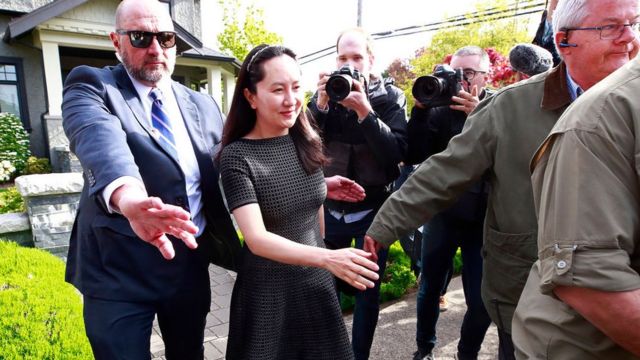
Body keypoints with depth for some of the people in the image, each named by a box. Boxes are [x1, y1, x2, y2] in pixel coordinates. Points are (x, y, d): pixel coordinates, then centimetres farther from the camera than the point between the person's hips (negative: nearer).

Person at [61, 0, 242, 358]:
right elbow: (99, 138, -27)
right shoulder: (91, 85, -6)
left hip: (191, 263, 4)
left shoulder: (203, 105, 7)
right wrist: (128, 194, -49)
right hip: (119, 269, -4)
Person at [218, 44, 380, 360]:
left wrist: (327, 263, 15)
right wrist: (327, 257, -37)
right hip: (267, 291, -4)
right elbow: (256, 239, -26)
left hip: (317, 283, 5)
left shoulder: (308, 142, -3)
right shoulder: (237, 156, -18)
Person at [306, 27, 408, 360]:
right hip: (329, 208, 2)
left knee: (367, 292, 9)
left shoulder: (390, 97, -5)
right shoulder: (326, 92, 1)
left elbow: (397, 153, -16)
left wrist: (365, 111, -25)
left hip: (373, 211, -2)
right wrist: (321, 104, -21)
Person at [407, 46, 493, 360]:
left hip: (482, 219, -1)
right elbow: (414, 156, -9)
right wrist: (420, 108, -17)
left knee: (482, 300, 5)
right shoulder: (440, 107, -1)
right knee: (430, 287, 14)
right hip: (441, 214, 1)